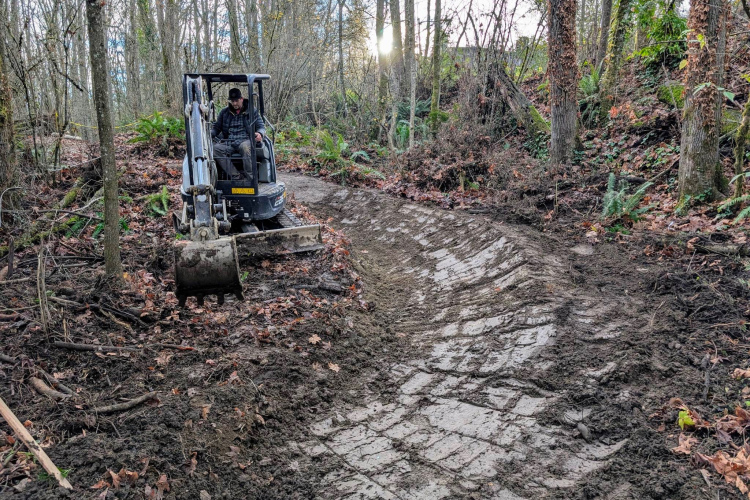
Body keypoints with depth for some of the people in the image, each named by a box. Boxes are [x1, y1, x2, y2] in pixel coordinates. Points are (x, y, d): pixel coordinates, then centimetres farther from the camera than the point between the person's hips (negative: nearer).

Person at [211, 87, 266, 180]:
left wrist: (260, 133, -18)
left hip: (246, 141, -3)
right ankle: (235, 176, -32)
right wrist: (209, 134, -1)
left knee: (244, 146, -40)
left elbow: (261, 127, 8)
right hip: (229, 143, 3)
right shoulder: (224, 112, 20)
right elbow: (216, 128, 22)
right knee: (216, 148, -29)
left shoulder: (252, 111, 12)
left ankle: (251, 178, -39)